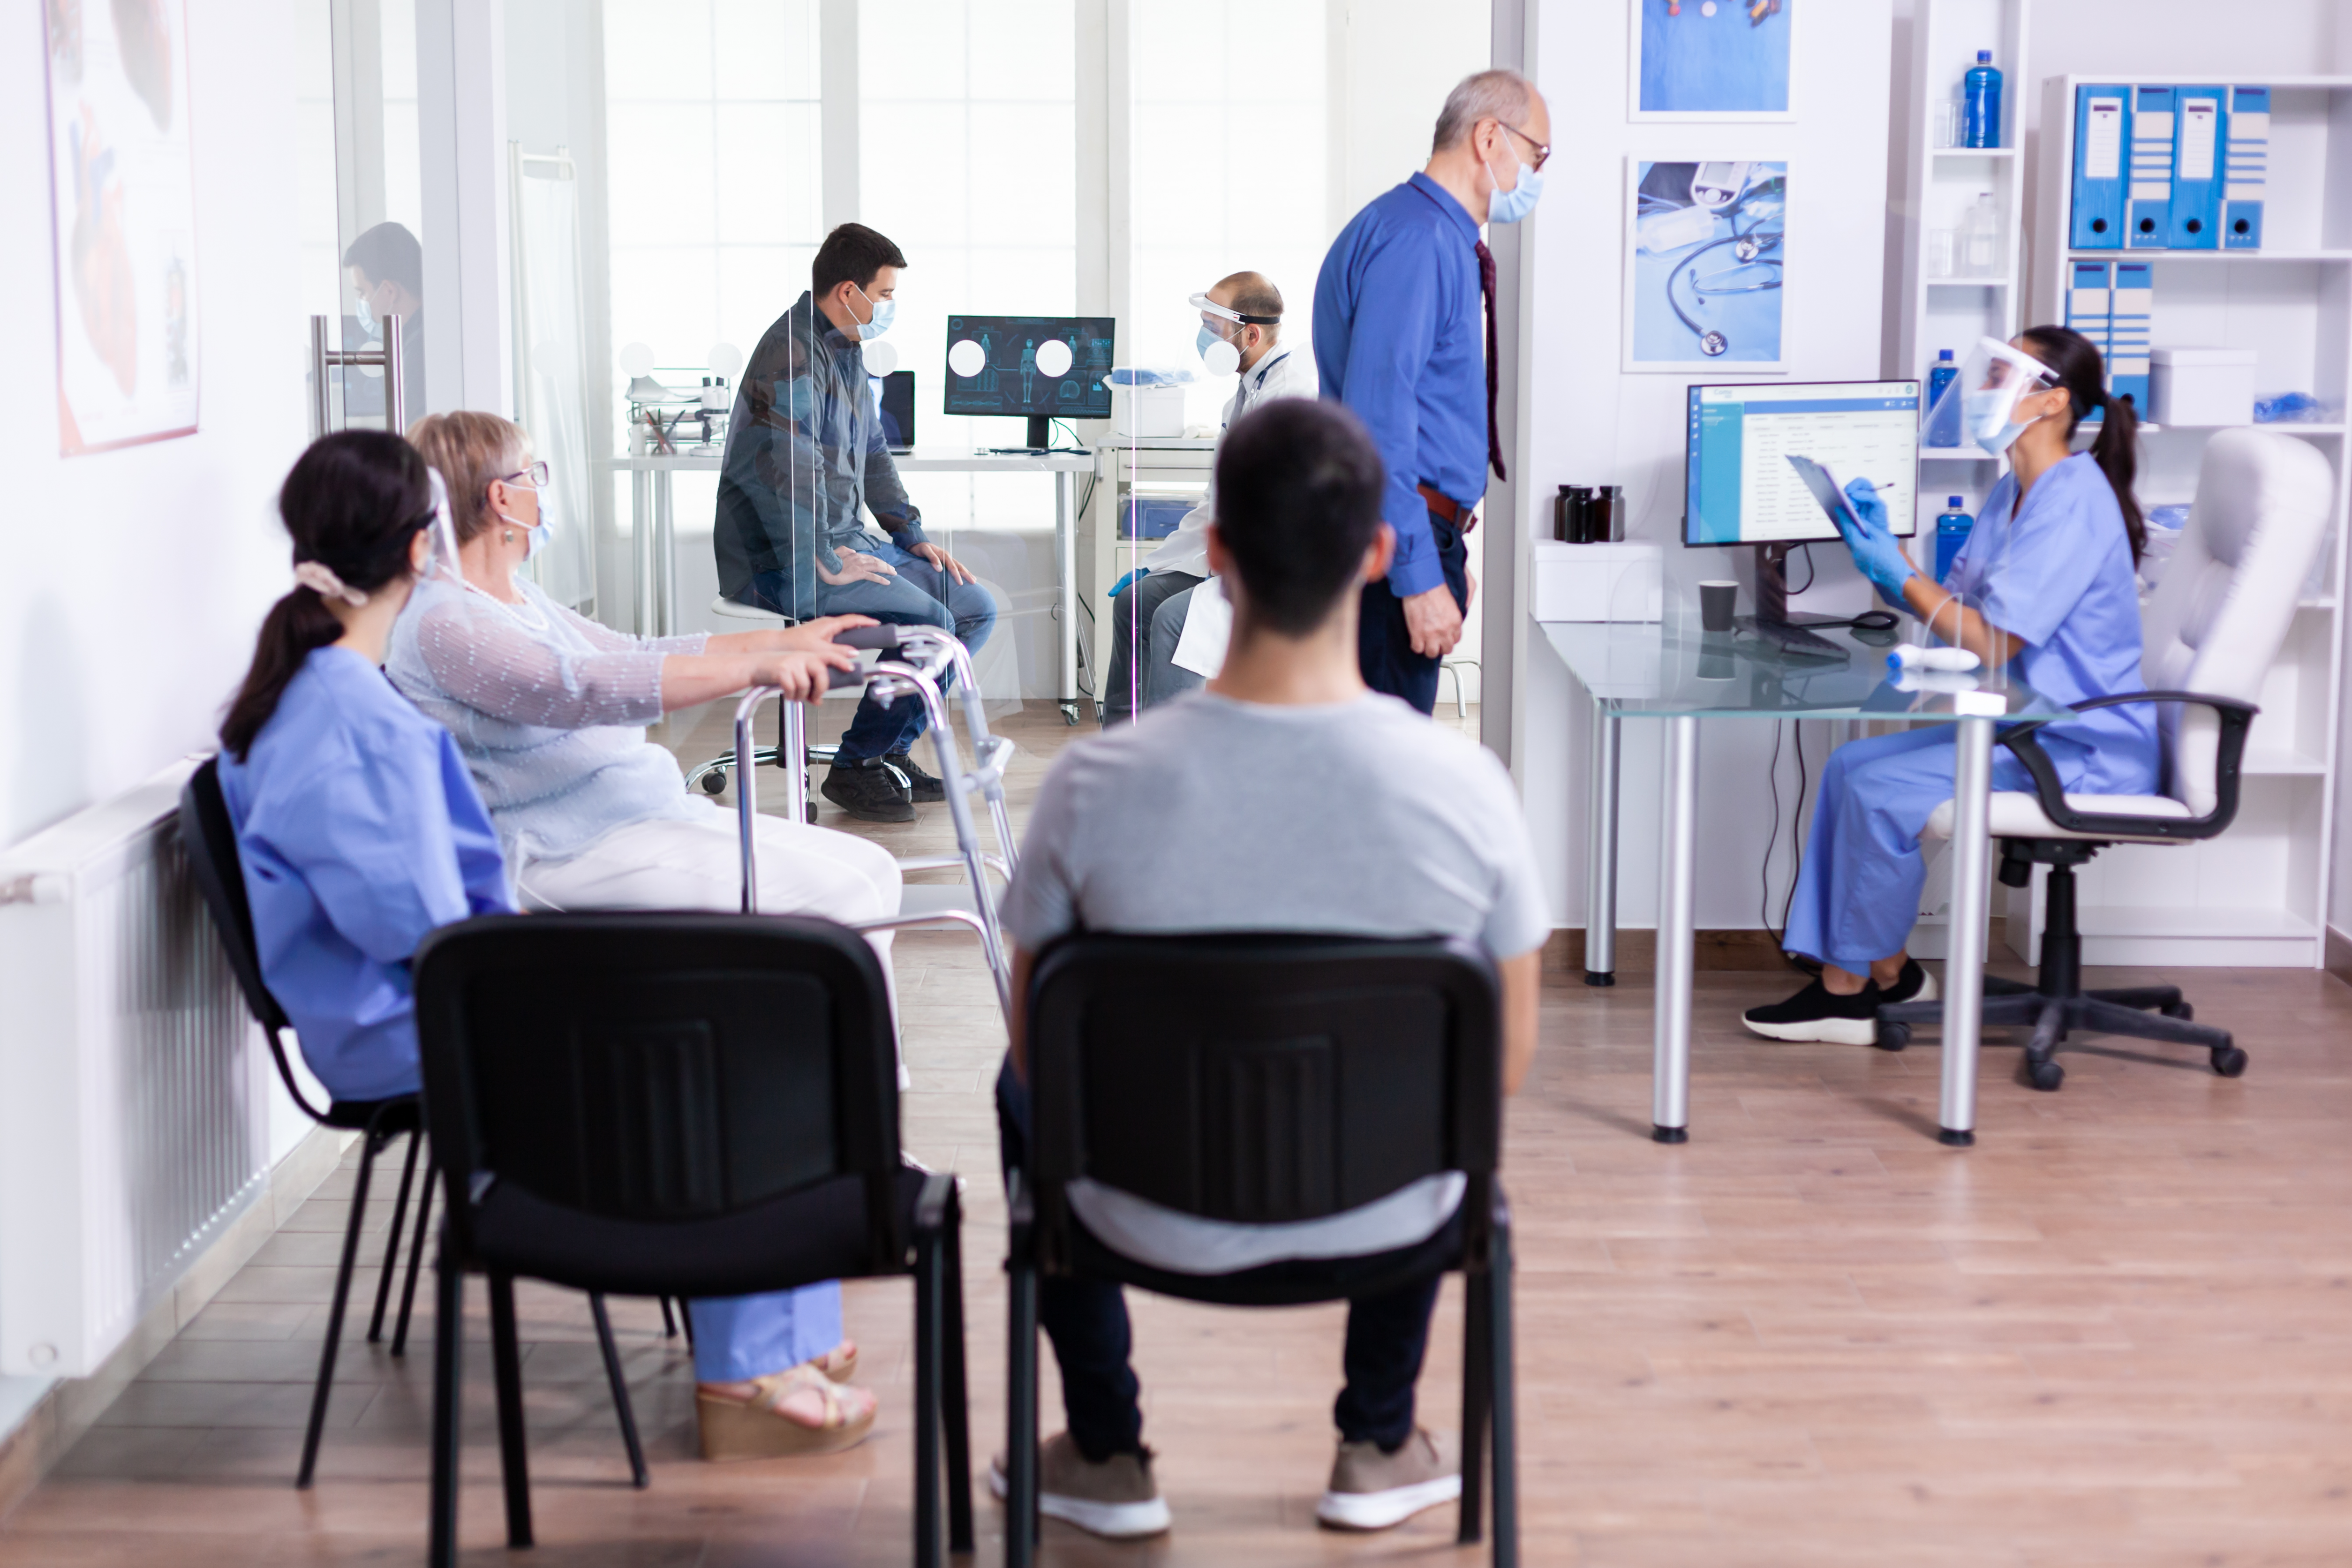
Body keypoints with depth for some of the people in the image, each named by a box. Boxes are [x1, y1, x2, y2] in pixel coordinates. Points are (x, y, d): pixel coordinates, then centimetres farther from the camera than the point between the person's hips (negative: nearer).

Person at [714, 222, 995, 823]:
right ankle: (855, 766, -8)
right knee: (928, 624, -24)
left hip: (845, 541, 10)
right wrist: (824, 565, -24)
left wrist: (914, 537, 16)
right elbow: (784, 476, -27)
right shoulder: (792, 357, -18)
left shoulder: (847, 352, 16)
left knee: (976, 608, 2)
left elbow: (872, 455, 25)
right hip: (783, 563, -10)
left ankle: (891, 750, 9)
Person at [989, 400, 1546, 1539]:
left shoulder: (1094, 787, -23)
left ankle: (1106, 1456, 38)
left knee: (1028, 1092, 33)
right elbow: (1507, 1061, -8)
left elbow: (1037, 1046, -7)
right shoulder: (1465, 785, -22)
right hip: (1389, 1216, 1)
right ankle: (1379, 1450, 40)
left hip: (1160, 1220, -1)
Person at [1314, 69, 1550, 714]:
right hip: (1392, 541, -11)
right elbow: (1377, 419, -22)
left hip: (1419, 532, 11)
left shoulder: (1444, 241, 19)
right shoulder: (1413, 238, -15)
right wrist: (1420, 577, -24)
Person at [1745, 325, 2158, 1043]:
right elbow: (1953, 607, 12)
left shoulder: (2072, 501, -19)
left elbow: (1992, 643, -22)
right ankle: (1884, 972, 4)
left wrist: (1896, 572, -16)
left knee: (1881, 791, -19)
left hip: (2083, 754, -10)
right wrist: (1881, 544, 1)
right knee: (1849, 764, 1)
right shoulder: (2015, 492, 13)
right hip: (2024, 728, 10)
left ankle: (1857, 983, -2)